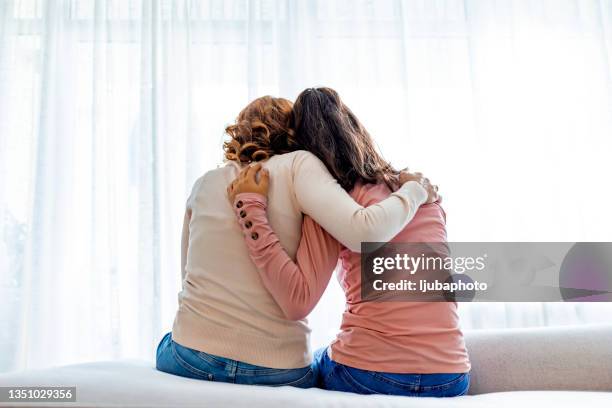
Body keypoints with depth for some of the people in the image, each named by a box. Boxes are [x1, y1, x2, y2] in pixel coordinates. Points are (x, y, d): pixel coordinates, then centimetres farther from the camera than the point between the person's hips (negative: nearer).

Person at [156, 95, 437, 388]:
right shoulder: (297, 164, -5)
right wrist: (415, 190, -3)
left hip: (191, 358, 3)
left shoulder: (205, 183, 7)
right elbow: (363, 232, -20)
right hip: (277, 370, -2)